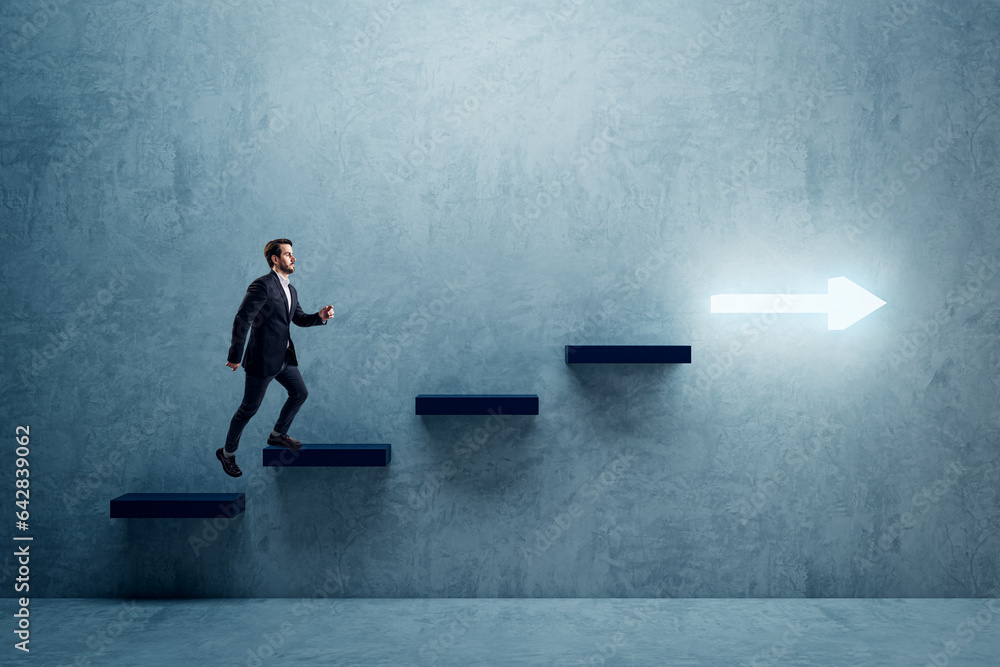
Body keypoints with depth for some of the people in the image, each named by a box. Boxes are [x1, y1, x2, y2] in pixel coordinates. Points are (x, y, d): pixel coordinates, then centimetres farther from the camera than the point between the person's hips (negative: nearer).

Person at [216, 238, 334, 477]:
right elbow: (241, 320, -22)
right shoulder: (262, 285, -19)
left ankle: (278, 434, 37)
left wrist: (320, 316, -1)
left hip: (284, 357, 9)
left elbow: (300, 319, 20)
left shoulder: (290, 289, 10)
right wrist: (235, 356, -20)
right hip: (263, 359, -9)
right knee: (249, 408, 3)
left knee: (300, 394, 19)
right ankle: (227, 452, 20)